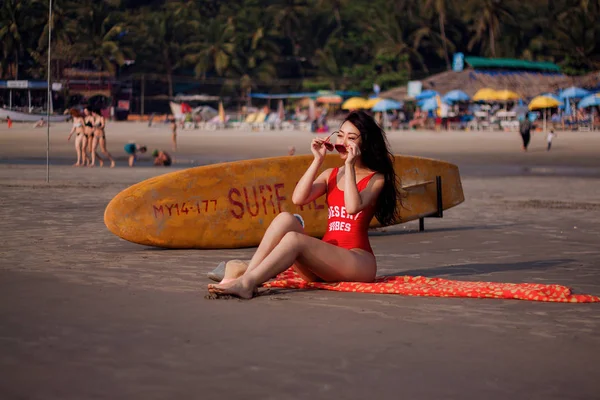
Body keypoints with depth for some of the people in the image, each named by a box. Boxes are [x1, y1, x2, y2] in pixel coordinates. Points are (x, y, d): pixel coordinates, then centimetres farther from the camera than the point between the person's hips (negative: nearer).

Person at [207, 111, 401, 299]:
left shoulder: (376, 179, 3)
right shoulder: (331, 175, 19)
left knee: (294, 239, -29)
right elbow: (298, 198, 1)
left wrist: (350, 165, -12)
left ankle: (246, 284, -42)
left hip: (359, 261, -5)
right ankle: (245, 275, -34)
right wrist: (318, 160, 0)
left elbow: (353, 207, -18)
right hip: (326, 260, 5)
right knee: (286, 219, -20)